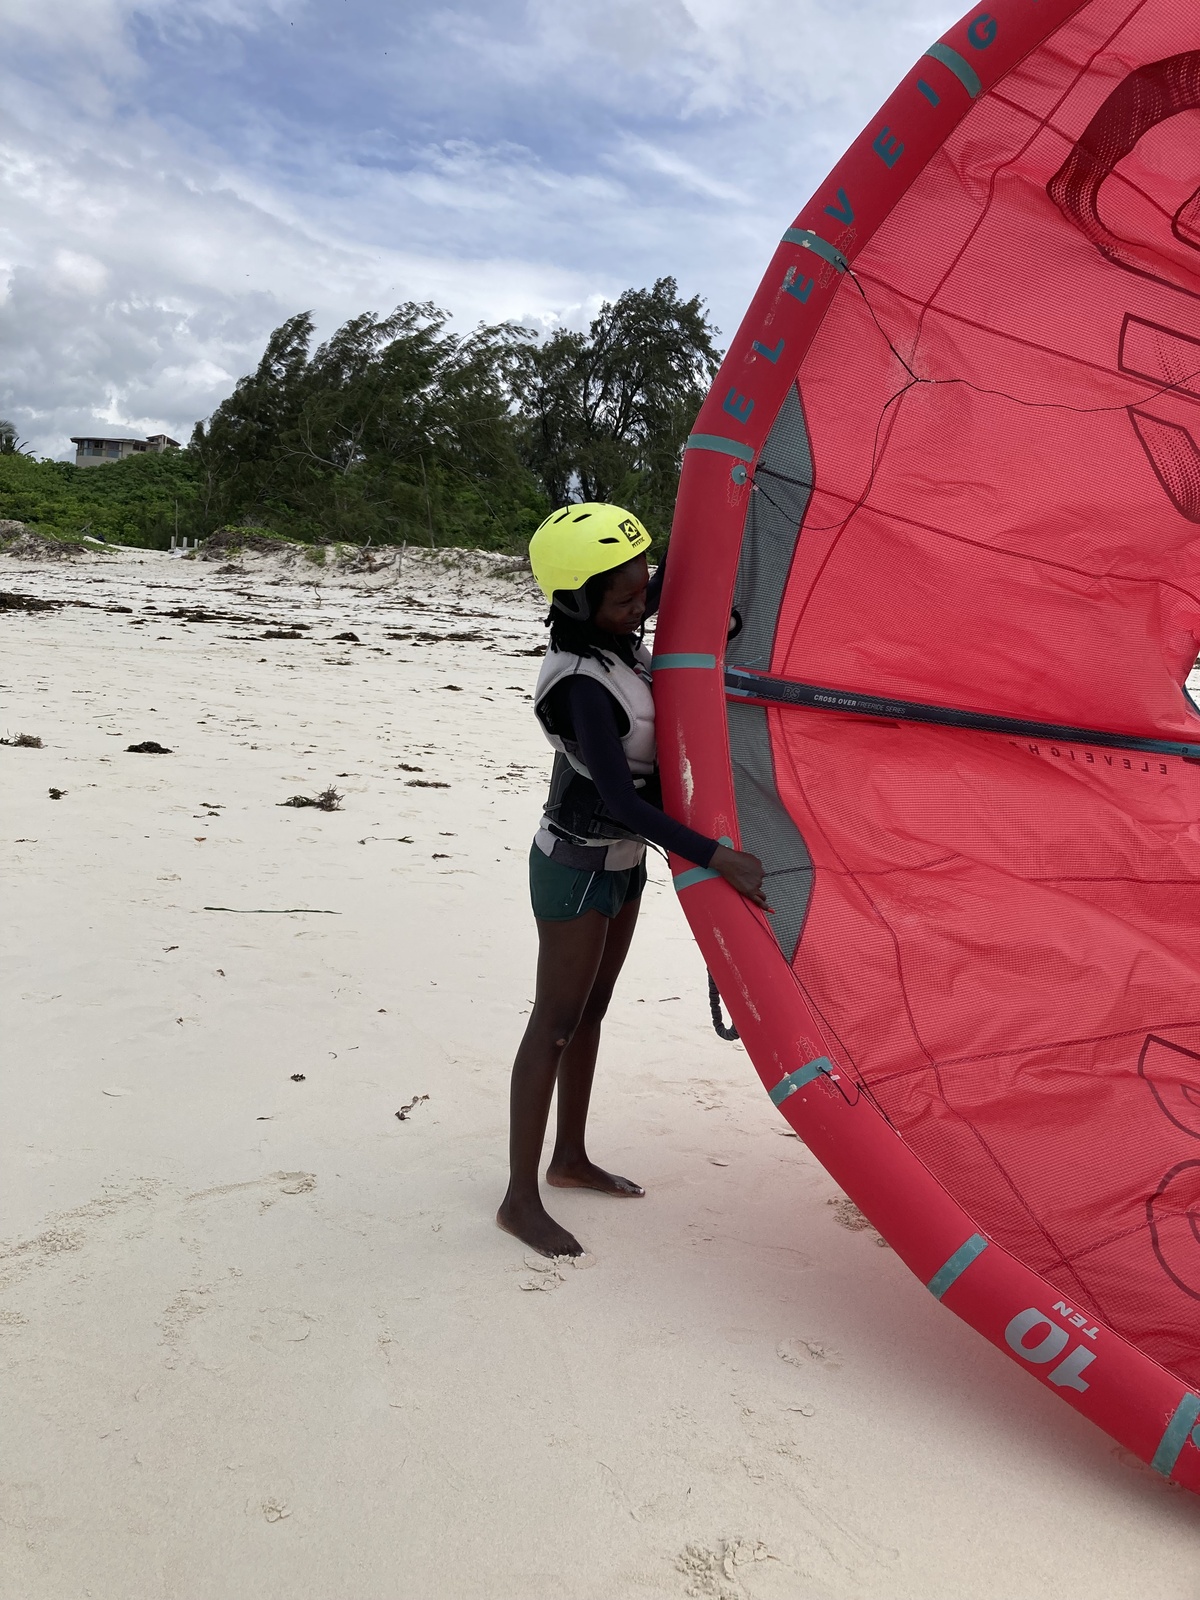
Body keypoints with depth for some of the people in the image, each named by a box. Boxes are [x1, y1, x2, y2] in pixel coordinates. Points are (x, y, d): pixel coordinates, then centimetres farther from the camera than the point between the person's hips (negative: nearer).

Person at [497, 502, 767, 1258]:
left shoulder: (618, 635, -3)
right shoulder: (581, 685, -28)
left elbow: (670, 580, 19)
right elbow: (620, 799, -32)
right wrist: (715, 856, -34)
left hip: (622, 861, 9)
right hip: (576, 869, -9)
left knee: (592, 1012, 18)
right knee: (555, 1023, -1)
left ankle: (571, 1159, 34)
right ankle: (521, 1198, 10)